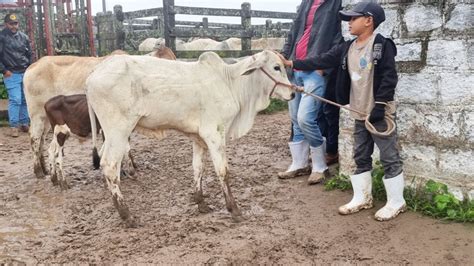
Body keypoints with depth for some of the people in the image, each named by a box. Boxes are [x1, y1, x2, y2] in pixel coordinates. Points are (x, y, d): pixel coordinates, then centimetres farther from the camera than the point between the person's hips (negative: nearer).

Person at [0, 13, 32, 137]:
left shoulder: (23, 37, 10)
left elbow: (29, 54, 18)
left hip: (25, 73, 5)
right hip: (11, 74, -5)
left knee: (26, 100, 7)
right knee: (15, 100, -9)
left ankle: (24, 123, 18)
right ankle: (14, 126, -1)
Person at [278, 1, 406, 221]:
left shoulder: (382, 45, -11)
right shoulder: (346, 49, 9)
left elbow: (389, 77, -15)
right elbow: (321, 61, 7)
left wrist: (380, 105, -19)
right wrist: (291, 63, 3)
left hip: (379, 113, -7)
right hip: (360, 114, 8)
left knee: (389, 157, 1)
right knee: (361, 157, 14)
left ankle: (396, 202, 12)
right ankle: (362, 198, 27)